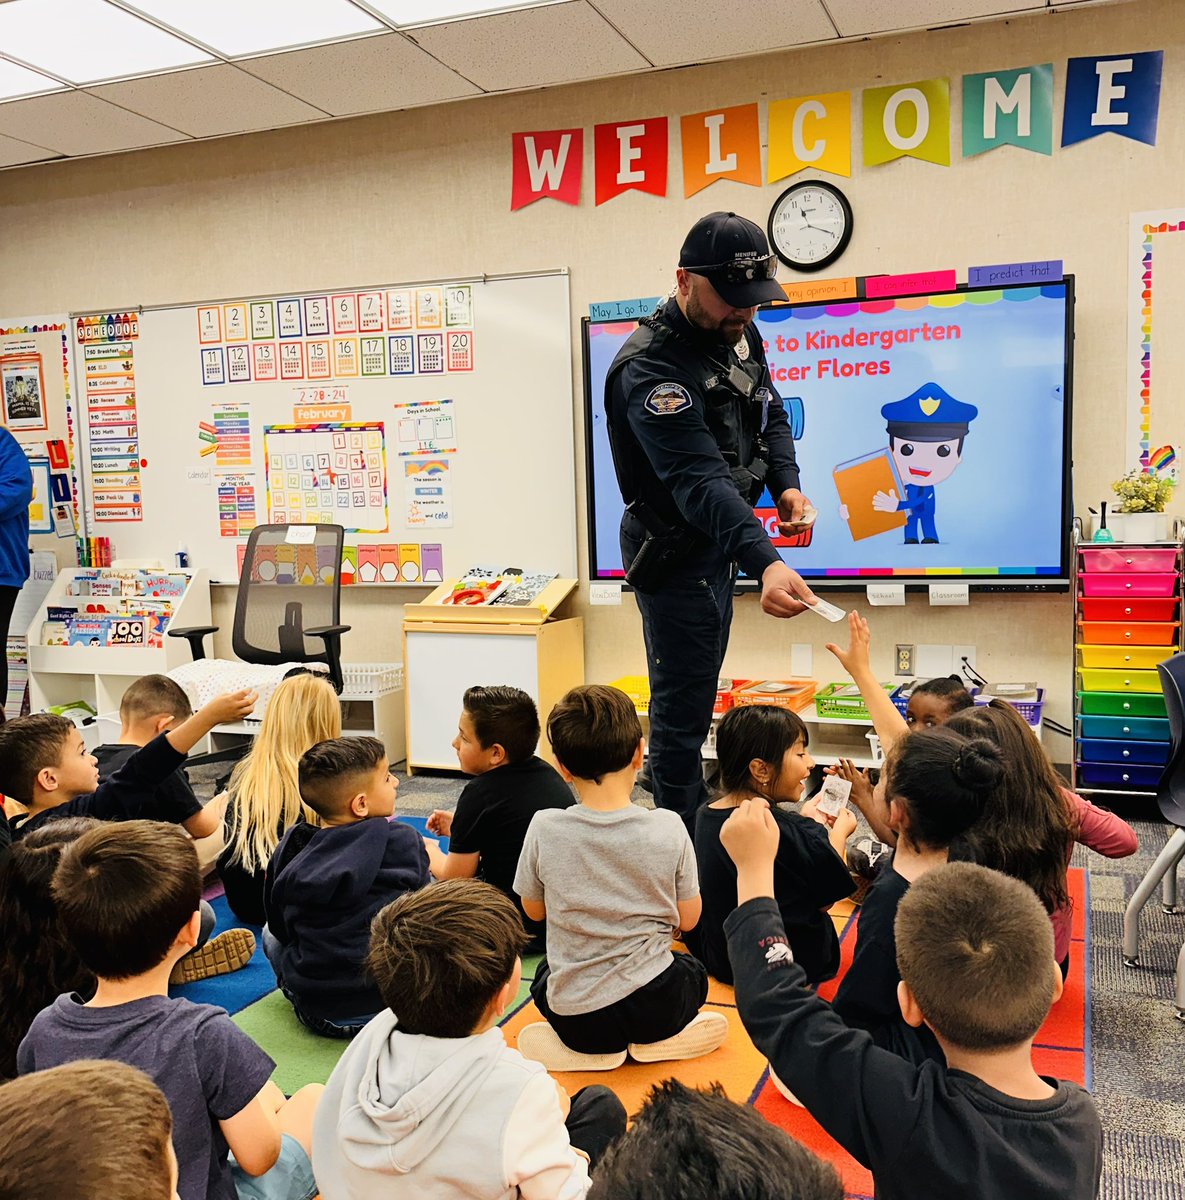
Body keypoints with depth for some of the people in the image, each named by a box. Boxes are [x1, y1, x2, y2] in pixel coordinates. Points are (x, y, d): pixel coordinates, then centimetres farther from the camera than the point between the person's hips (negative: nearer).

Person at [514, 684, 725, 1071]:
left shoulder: (544, 829, -13)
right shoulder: (668, 828, -13)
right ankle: (659, 1039, 9)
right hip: (654, 1008, 0)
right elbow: (688, 919, 1)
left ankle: (588, 1047, 13)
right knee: (693, 970, 35)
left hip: (574, 1018, 1)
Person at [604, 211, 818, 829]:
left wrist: (787, 483, -3)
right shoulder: (651, 366, -26)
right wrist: (765, 563, -48)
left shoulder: (739, 333, 2)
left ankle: (675, 796, 38)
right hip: (674, 551, -9)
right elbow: (699, 479, -37)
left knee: (695, 691, 21)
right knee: (683, 704, 0)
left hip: (722, 541, 9)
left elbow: (769, 414, 16)